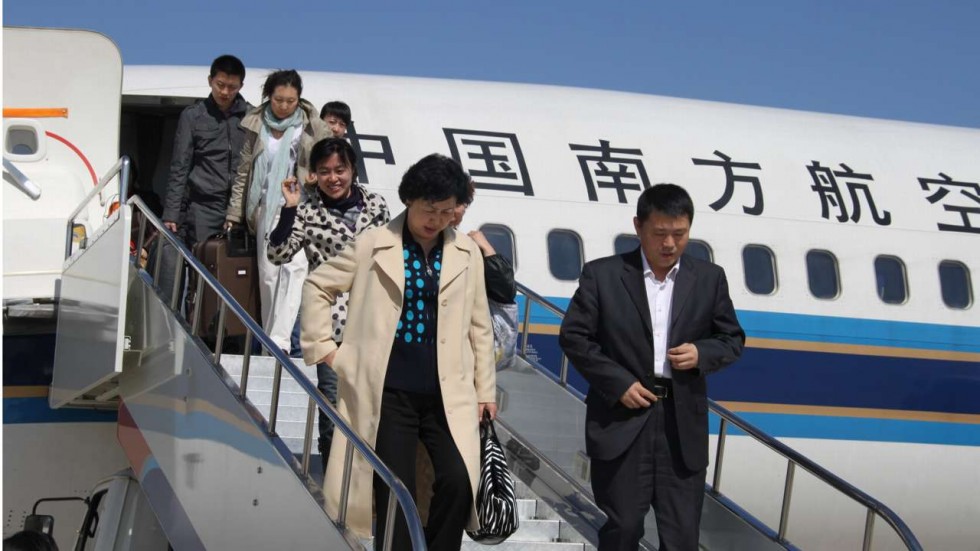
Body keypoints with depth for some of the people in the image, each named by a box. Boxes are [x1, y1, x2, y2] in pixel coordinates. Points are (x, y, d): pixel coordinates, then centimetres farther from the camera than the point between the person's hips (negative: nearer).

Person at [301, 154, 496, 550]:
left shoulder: (467, 253, 6)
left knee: (458, 482, -13)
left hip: (448, 393, 2)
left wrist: (486, 390, 11)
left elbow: (479, 326, 11)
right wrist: (323, 347, 2)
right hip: (389, 392, -1)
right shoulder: (374, 245, 0)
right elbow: (317, 286, 9)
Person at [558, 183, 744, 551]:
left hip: (683, 425, 2)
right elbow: (573, 336, 0)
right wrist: (618, 382, -10)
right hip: (621, 420, -2)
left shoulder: (709, 278, 7)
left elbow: (733, 339, 13)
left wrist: (702, 353, -10)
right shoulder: (602, 275, -1)